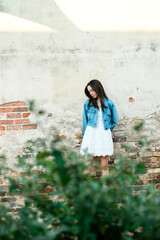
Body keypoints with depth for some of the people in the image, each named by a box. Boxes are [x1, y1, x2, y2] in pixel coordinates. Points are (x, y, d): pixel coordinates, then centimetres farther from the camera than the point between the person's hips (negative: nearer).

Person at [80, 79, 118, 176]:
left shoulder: (109, 103, 2)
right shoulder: (88, 103, 5)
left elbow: (115, 120, 12)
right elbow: (85, 120, 12)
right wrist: (84, 135, 11)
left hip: (104, 135, 0)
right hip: (91, 133, 0)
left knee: (104, 165, 0)